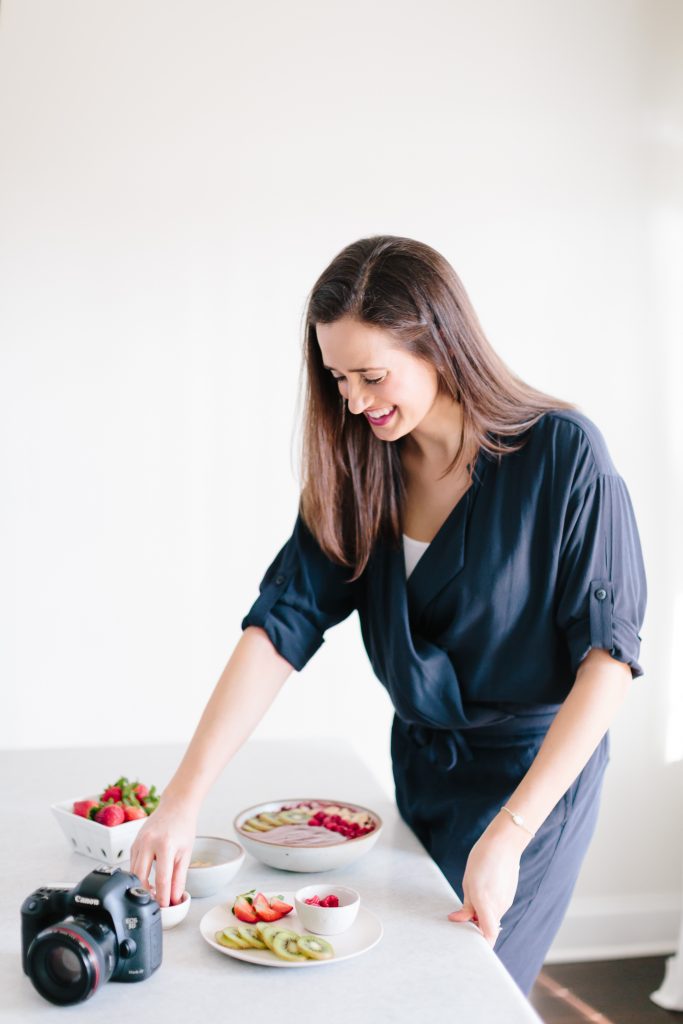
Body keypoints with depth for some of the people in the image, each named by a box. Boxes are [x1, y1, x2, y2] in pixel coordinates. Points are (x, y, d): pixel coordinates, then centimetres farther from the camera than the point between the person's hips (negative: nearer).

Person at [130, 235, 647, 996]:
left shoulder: (561, 453, -21)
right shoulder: (356, 472, -7)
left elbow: (608, 655, -21)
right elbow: (279, 625, -14)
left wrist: (507, 836, -26)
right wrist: (184, 796, -23)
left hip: (537, 765, -5)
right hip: (421, 757, 5)